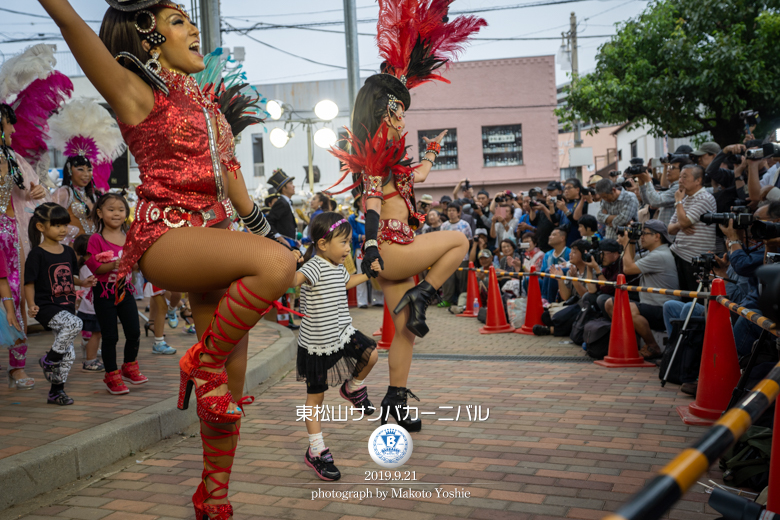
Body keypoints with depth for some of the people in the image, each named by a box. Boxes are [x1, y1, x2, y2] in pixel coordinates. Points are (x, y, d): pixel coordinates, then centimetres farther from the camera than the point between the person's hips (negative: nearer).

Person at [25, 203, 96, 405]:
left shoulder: (68, 252, 11)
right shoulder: (37, 254, -8)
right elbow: (29, 283, -10)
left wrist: (83, 282, 4)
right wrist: (32, 305, -24)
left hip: (67, 307, 7)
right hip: (47, 307, -7)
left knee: (68, 354, 8)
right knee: (74, 324, -33)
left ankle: (56, 391, 25)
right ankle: (49, 360, -10)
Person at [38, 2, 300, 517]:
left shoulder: (204, 99, 20)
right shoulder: (137, 91, 0)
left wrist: (257, 220, 25)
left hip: (212, 236, 7)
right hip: (164, 232, -7)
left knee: (230, 386, 5)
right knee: (275, 263, -35)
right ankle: (204, 362, -13)